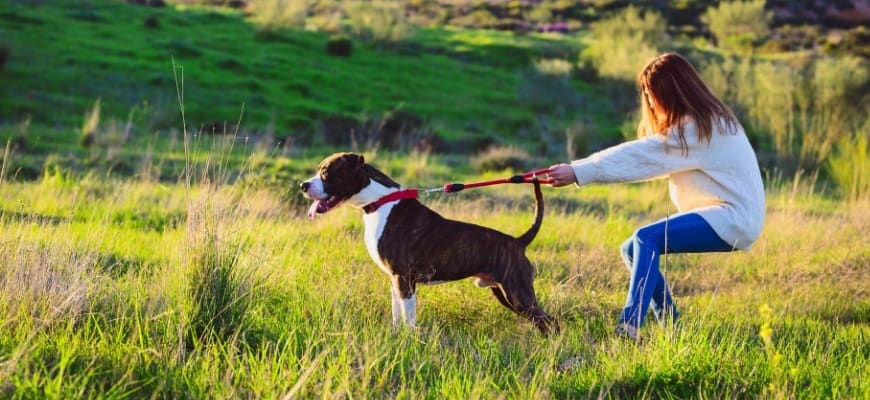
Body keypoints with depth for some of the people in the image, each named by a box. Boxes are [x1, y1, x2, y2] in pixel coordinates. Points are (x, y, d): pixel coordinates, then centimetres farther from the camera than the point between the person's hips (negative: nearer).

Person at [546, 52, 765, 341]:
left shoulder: (697, 128, -17)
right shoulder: (703, 120, 16)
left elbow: (638, 157, -22)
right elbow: (638, 153, 9)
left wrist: (578, 172, -24)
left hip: (734, 218, -10)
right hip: (719, 212, 10)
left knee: (647, 239, -26)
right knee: (633, 249, 3)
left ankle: (628, 330, -33)